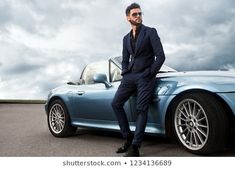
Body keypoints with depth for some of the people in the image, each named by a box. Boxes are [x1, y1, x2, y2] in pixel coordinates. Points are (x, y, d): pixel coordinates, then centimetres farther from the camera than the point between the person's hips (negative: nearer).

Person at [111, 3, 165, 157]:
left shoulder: (150, 32, 2)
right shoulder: (126, 38, 18)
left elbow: (161, 56, -5)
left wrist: (150, 74, -8)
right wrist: (124, 74, 7)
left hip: (145, 76, -6)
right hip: (130, 76, 6)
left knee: (141, 109, -10)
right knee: (116, 104, -2)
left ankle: (135, 147, -8)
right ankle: (128, 137, 9)